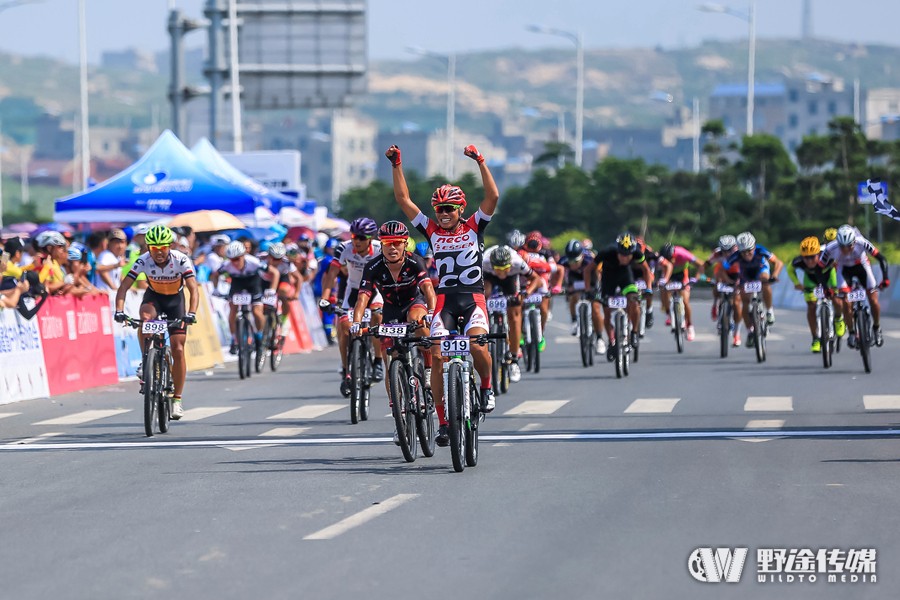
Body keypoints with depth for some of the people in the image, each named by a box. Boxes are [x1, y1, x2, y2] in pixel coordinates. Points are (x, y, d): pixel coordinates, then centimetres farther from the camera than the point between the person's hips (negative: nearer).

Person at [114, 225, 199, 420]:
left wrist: (191, 313, -51)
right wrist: (119, 311, -43)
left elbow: (194, 289, -35)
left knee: (178, 350, -7)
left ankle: (177, 399, 2)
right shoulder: (144, 261, -25)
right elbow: (124, 287, -27)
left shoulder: (181, 260, -28)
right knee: (146, 317, -36)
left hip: (175, 299, 0)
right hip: (153, 297, 1)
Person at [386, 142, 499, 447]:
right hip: (444, 298, 2)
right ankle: (443, 420, -3)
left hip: (473, 297, -2)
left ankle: (486, 386, 7)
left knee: (477, 346, -25)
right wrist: (396, 165, 1)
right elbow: (403, 200, 8)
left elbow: (492, 196, -6)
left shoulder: (473, 228, 6)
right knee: (438, 357, -10)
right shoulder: (432, 231, 10)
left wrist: (480, 162, -14)